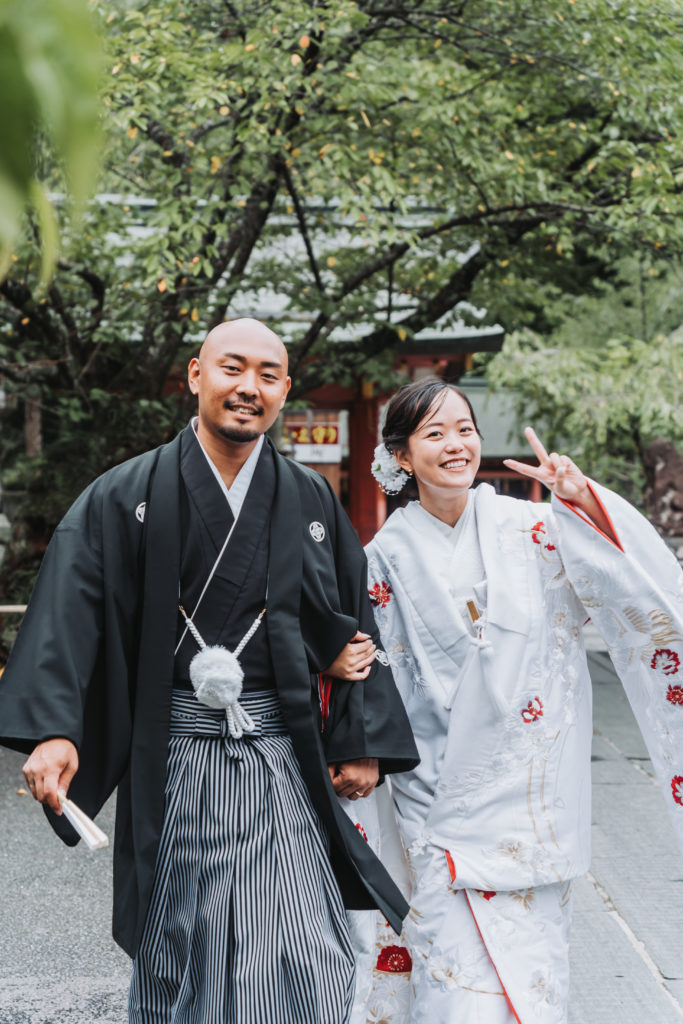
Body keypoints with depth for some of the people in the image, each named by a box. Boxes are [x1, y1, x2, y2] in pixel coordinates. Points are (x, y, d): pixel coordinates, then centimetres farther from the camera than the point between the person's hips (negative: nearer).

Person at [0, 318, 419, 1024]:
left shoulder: (312, 503, 9)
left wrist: (366, 744, 3)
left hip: (284, 757, 1)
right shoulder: (126, 497, 1)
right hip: (172, 761, -1)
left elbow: (358, 623, 11)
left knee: (312, 963, -6)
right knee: (173, 959, 9)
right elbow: (68, 613, -9)